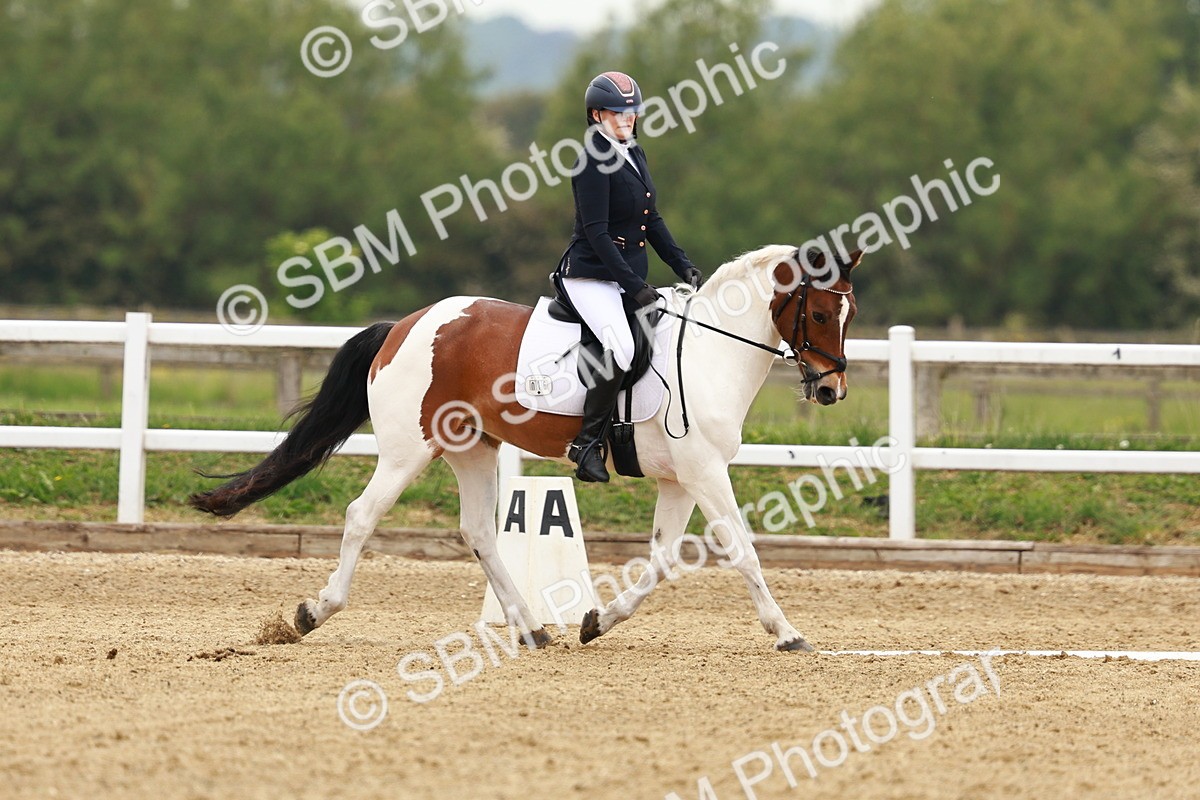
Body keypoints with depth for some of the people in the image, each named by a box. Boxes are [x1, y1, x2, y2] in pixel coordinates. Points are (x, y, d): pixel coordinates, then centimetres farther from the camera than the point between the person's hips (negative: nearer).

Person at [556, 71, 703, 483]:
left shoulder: (634, 156, 13)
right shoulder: (593, 163, -14)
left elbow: (651, 221, 19)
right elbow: (596, 232, -19)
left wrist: (683, 267, 9)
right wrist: (633, 286, -23)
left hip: (629, 276, 10)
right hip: (591, 276, -10)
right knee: (620, 347, -29)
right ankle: (588, 442, -21)